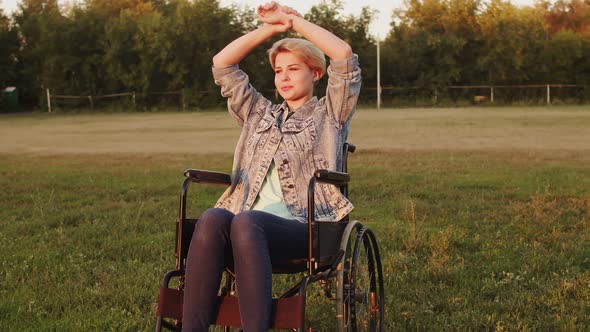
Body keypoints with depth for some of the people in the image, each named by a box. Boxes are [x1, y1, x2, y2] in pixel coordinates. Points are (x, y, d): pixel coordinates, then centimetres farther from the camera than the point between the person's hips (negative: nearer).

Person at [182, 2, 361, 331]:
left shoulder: (329, 115, 17)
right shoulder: (260, 114, 29)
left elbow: (344, 55, 3)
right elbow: (222, 64, 24)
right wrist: (271, 26, 19)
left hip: (303, 226, -3)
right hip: (249, 225, 4)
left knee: (246, 221, -37)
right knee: (212, 218, -33)